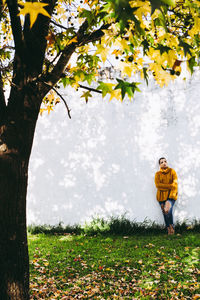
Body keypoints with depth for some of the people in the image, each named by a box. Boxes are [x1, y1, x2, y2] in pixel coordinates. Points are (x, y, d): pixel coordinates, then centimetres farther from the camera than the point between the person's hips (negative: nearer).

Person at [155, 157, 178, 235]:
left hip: (171, 195, -2)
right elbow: (158, 185, -7)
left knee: (168, 211, -19)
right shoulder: (158, 174, 7)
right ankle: (169, 230, 12)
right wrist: (170, 186, -13)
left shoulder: (172, 171, 5)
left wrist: (171, 196, -13)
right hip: (162, 196, 2)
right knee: (165, 214, 0)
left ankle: (171, 226, 4)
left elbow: (175, 184, -3)